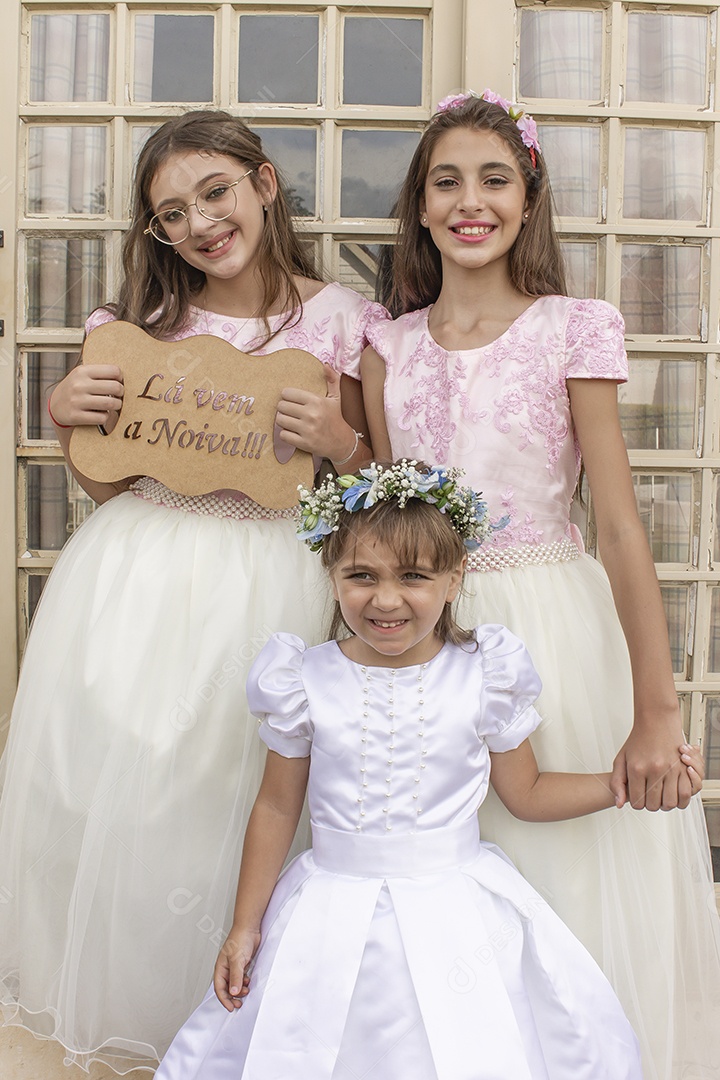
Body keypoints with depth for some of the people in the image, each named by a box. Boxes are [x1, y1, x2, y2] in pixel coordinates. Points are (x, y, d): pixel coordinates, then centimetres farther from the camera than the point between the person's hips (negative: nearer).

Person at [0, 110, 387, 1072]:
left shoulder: (336, 319, -1)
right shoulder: (140, 324, 7)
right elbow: (108, 485, 13)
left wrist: (341, 444, -15)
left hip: (267, 584, -3)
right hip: (131, 583, 3)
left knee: (227, 801, 3)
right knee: (108, 788, 10)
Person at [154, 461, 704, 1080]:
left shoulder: (485, 676, -7)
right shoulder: (307, 681, -7)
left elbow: (528, 794, 5)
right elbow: (277, 808, 1)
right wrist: (245, 927, 4)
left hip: (453, 909, 0)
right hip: (334, 914, 1)